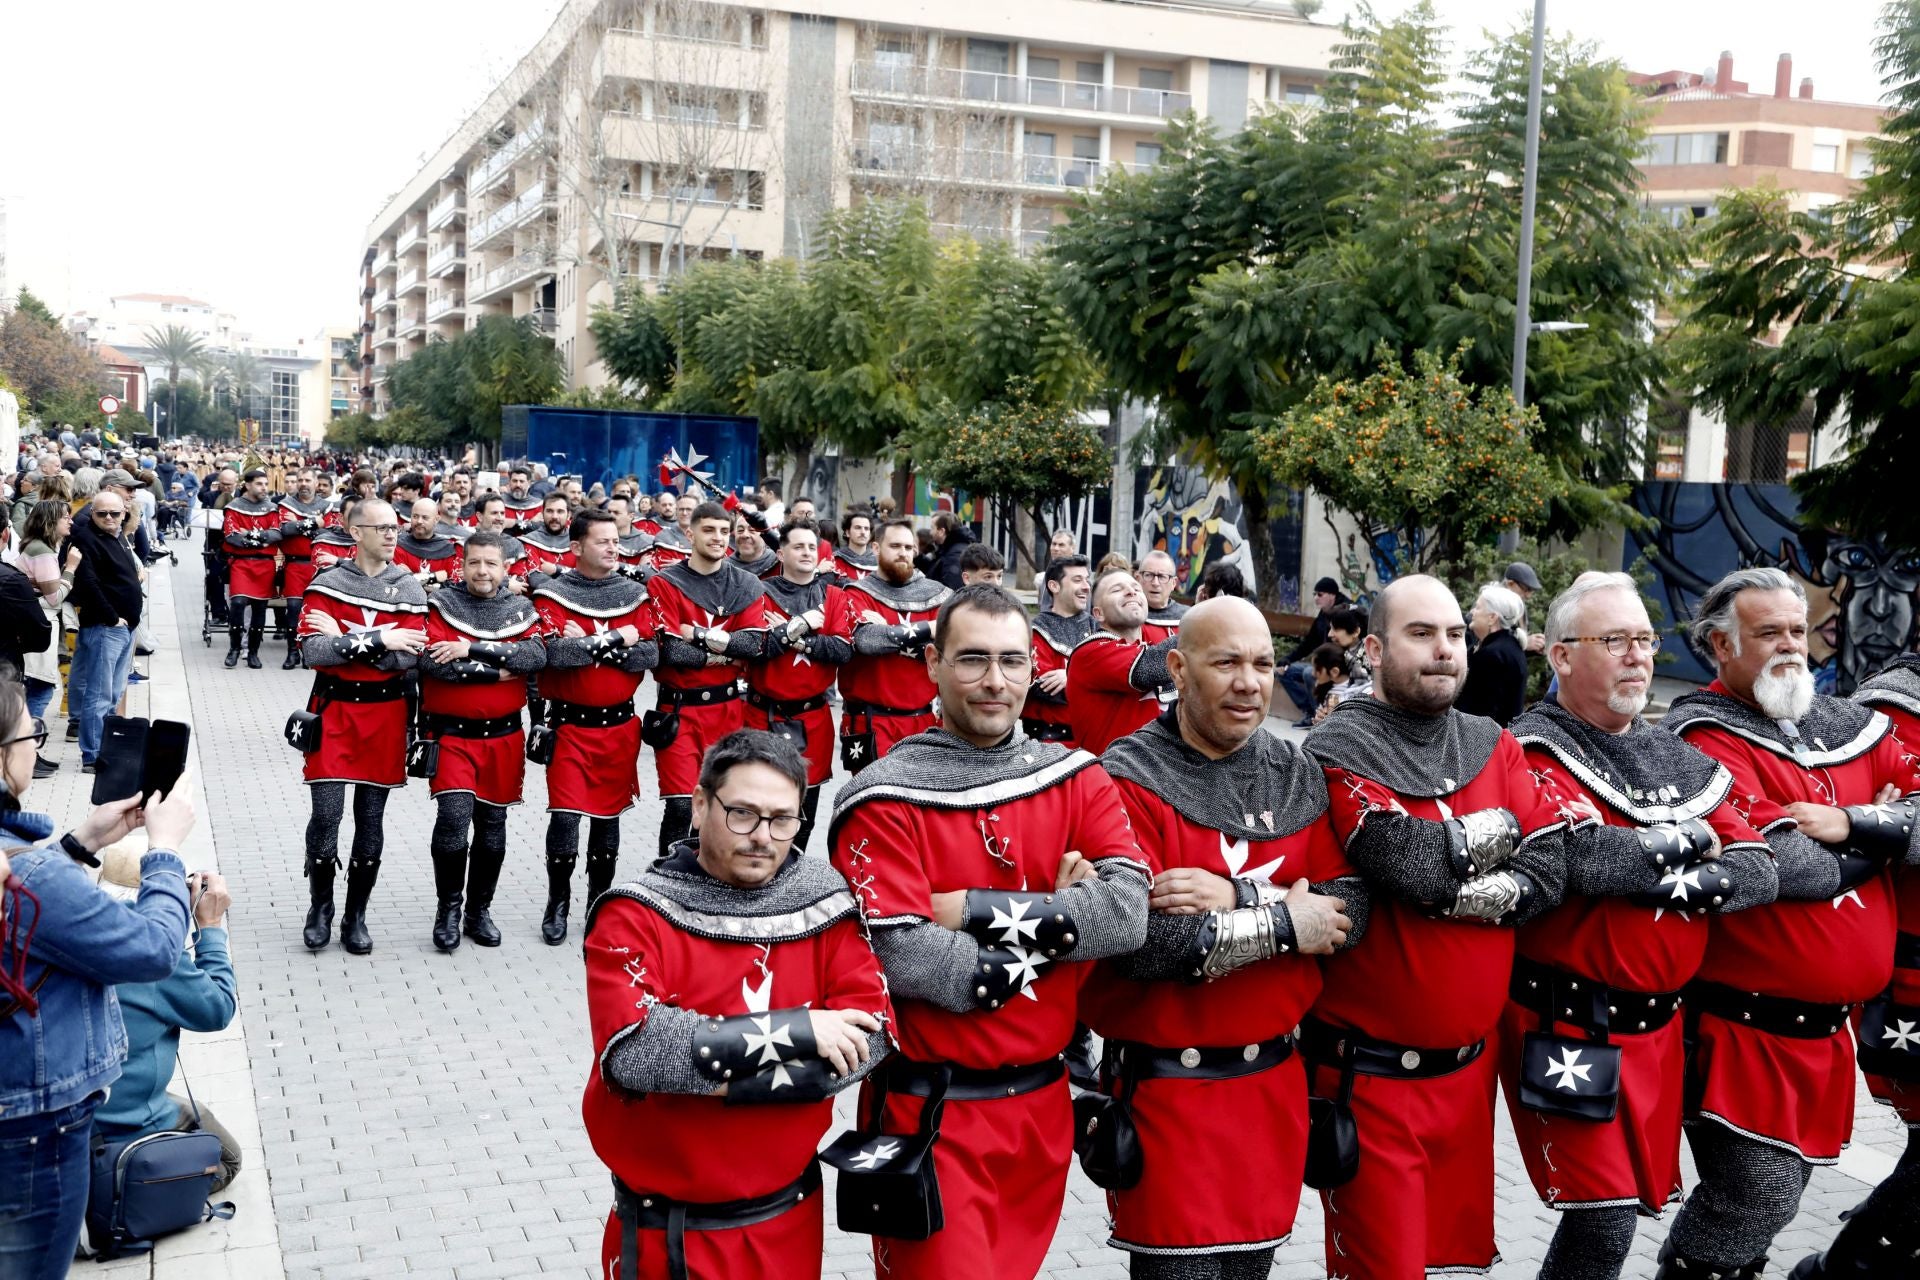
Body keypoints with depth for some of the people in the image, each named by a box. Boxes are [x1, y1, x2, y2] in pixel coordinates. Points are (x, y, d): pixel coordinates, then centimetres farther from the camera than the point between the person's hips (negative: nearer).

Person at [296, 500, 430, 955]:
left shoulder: (409, 589, 1)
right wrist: (378, 640, -20)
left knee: (371, 819, 7)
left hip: (386, 713, 2)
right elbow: (312, 652, -15)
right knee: (327, 814, -6)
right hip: (335, 709, -2)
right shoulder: (328, 585, -3)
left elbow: (409, 656, -10)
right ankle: (319, 908, 15)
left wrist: (343, 639, -15)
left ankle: (356, 916, 20)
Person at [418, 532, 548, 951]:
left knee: (492, 823, 11)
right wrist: (496, 671, -16)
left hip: (503, 736, 4)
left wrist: (472, 650, -21)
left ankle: (479, 909, 26)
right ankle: (448, 908, 0)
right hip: (451, 733, -3)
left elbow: (537, 655, -14)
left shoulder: (521, 609, 6)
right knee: (454, 814, -17)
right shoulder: (441, 605, -2)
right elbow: (432, 660, -18)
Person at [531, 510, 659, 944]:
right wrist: (617, 639, -17)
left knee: (608, 815, 11)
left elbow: (649, 655, -6)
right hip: (570, 724, -3)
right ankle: (557, 905, 9)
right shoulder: (551, 595, -4)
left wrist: (587, 642, -15)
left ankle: (600, 902, 26)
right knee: (566, 815, -9)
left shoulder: (635, 595, 5)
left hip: (619, 724, 3)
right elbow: (553, 651, -20)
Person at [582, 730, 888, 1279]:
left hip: (790, 1219, 3)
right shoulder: (635, 917, -13)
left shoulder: (822, 902, -3)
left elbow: (870, 1033, -11)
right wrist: (797, 1031, -24)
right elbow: (633, 1050, -26)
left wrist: (730, 1081, -20)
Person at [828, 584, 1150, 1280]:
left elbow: (1127, 911, -13)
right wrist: (1058, 921, -14)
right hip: (932, 1114, -5)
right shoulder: (885, 800, -11)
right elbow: (905, 961, -22)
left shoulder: (1077, 779, 2)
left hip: (1042, 1101, 5)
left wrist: (972, 911, -20)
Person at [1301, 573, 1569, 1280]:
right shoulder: (1338, 751, -11)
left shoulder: (1492, 744, 8)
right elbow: (1414, 862, -25)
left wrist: (1450, 893, -17)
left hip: (1470, 1062, 6)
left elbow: (1551, 868, -5)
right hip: (1372, 1073, -6)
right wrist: (1498, 827, -8)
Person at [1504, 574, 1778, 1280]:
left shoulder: (1676, 759, 12)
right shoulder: (1532, 753, -9)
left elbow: (1758, 872, 1)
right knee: (1604, 1222, -7)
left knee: (1637, 1197, 13)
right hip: (1571, 1031, -7)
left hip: (1658, 1028, 7)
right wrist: (1690, 839, -11)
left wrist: (1650, 876, -16)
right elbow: (1589, 856, -27)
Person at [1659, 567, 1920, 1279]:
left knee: (1775, 1192, 15)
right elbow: (1779, 864, -22)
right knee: (1759, 1198, -7)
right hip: (1746, 1027, -7)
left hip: (1827, 1028, 7)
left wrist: (1851, 824, -17)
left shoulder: (1848, 726, 12)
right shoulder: (1705, 736, -11)